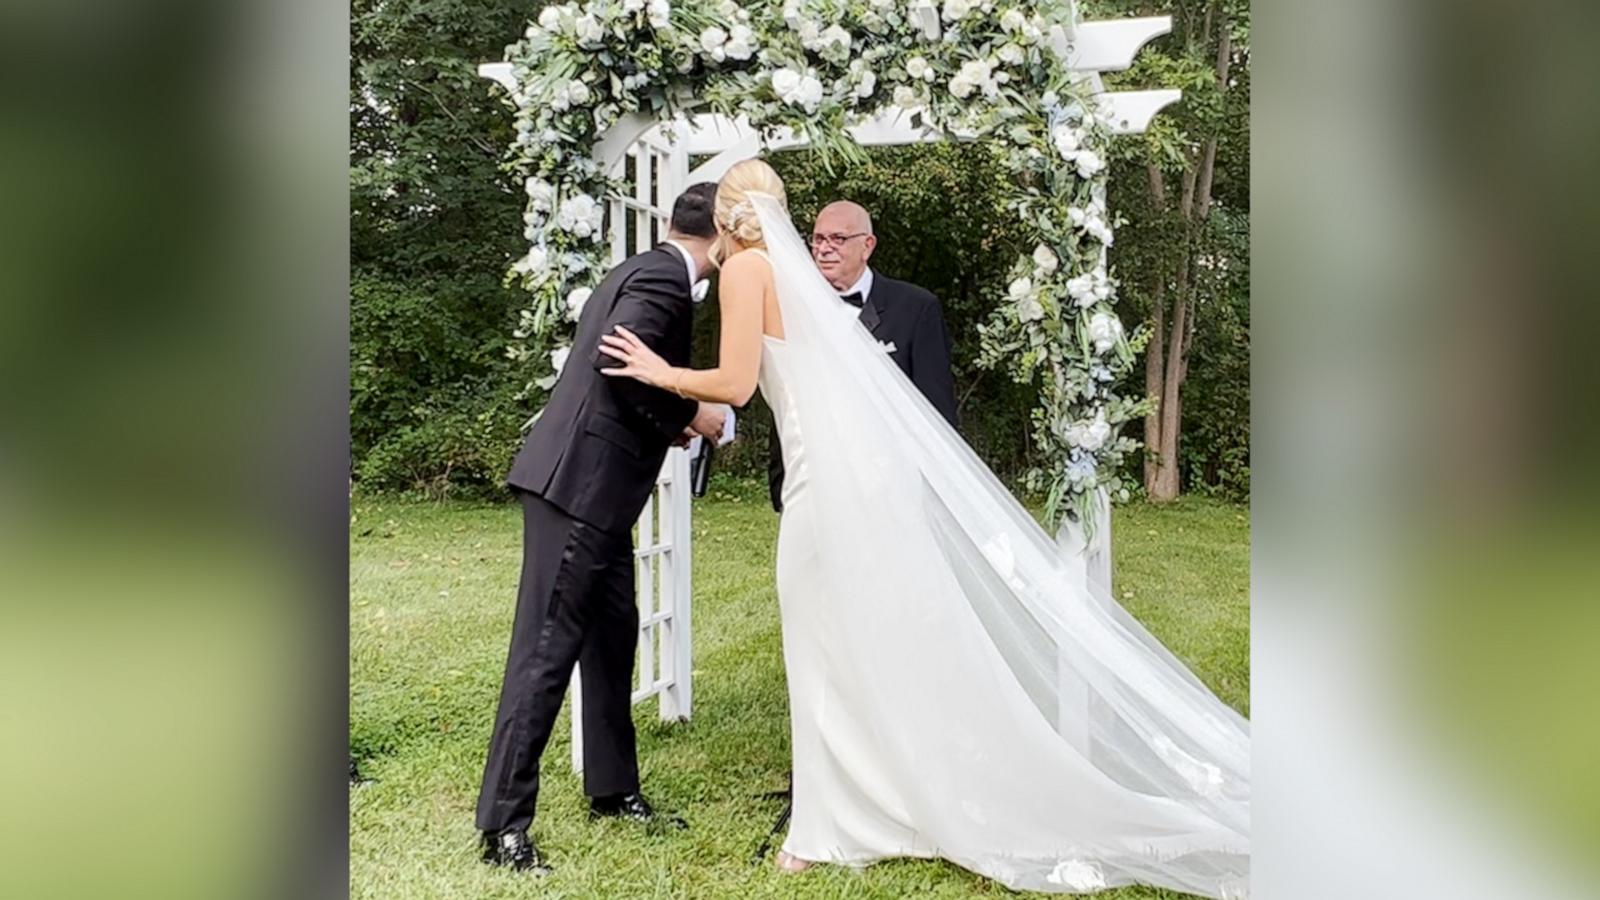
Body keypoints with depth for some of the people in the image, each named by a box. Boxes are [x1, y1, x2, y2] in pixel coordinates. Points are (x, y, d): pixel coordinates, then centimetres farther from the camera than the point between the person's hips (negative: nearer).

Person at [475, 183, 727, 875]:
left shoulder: (642, 270, 19)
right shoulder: (665, 278, -11)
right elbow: (616, 359, -24)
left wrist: (671, 423, 20)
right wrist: (687, 414, -11)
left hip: (589, 482, 10)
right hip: (579, 483, -10)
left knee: (612, 636, 16)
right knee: (547, 648, -6)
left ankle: (613, 789, 29)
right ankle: (503, 823, 1)